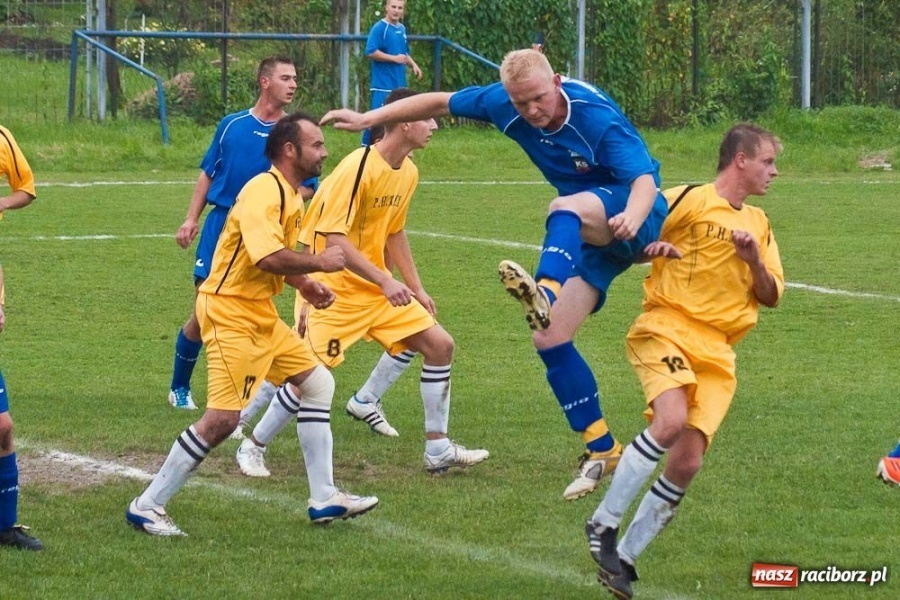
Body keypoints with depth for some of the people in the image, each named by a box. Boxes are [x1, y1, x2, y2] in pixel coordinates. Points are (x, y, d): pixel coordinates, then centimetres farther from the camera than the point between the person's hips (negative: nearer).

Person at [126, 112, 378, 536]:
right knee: (222, 418, -13)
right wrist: (319, 263, -17)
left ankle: (324, 500, 16)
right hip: (229, 313, -11)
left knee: (317, 383, 11)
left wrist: (305, 285, 11)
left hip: (261, 315, 11)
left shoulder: (291, 196, 14)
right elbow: (268, 257, -31)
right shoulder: (264, 191, -18)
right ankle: (147, 506, -3)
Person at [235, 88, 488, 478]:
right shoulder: (359, 167, -22)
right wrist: (385, 282, -30)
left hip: (377, 286, 8)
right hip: (334, 288, -8)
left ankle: (438, 450, 9)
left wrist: (416, 288, 17)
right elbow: (333, 239, -26)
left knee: (439, 345, 0)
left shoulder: (408, 172, 5)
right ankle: (253, 446, 12)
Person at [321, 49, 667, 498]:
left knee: (567, 208, -39)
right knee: (550, 338, -5)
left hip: (630, 213, -7)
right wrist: (367, 119, 1)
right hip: (591, 236, 7)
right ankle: (601, 450, 3)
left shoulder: (598, 117, -27)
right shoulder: (503, 103, -9)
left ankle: (545, 292, -65)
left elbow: (644, 179, -36)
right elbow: (439, 103, 5)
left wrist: (631, 218, -58)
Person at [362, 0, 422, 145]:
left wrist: (413, 65, 8)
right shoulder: (379, 28, -10)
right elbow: (371, 52, -20)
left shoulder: (402, 29, 14)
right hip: (382, 85, -8)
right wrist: (394, 58, -17)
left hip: (399, 84, 8)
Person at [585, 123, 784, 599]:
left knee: (687, 462, -8)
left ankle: (625, 557, 5)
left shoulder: (758, 224, 20)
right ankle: (603, 525, -18)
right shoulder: (689, 201, 1)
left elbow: (771, 296, 17)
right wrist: (653, 247, -17)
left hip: (717, 352, 6)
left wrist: (754, 260, -2)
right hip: (667, 328, -6)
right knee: (671, 421, -31)